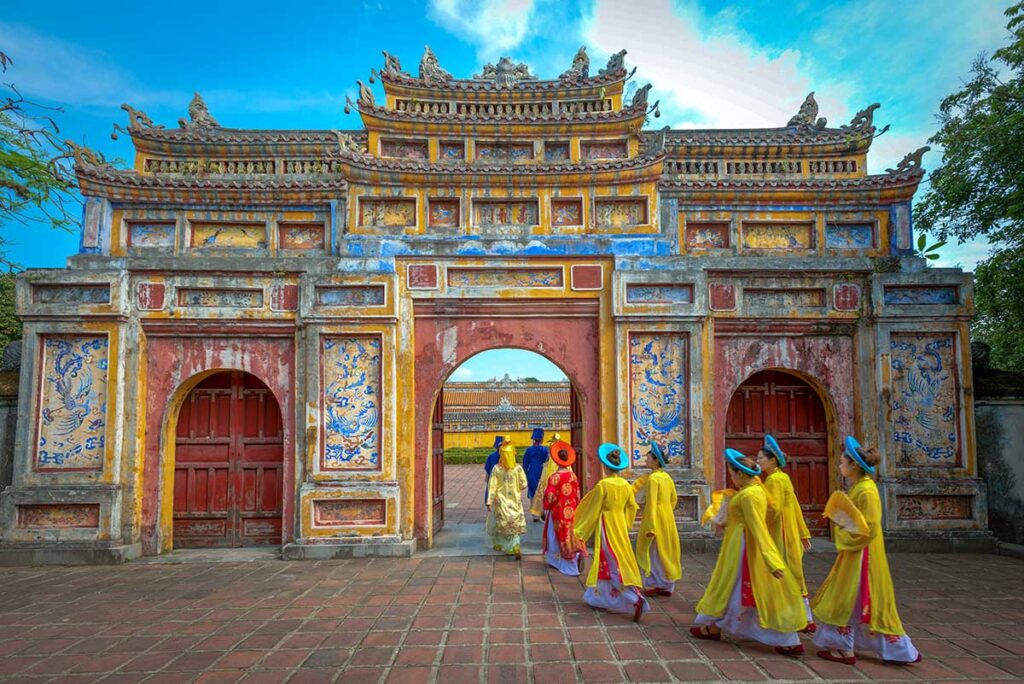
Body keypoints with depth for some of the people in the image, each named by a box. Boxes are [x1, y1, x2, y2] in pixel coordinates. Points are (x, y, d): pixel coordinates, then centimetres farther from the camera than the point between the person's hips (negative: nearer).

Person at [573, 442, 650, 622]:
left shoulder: (602, 485, -18)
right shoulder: (625, 485, -1)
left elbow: (593, 511, -13)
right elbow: (632, 507, 9)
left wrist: (580, 530, -3)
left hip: (606, 526, -7)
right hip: (620, 525, 7)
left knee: (614, 564, -4)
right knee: (607, 562, 18)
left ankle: (636, 598, -16)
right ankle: (600, 597, 30)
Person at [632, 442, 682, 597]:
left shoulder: (652, 478, -16)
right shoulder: (667, 477, 7)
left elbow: (651, 503, -21)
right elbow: (673, 499, 15)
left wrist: (650, 527, -21)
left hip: (656, 518, -8)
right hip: (668, 517, 8)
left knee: (652, 551, 4)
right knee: (666, 550, 13)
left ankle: (652, 585, 7)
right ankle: (667, 586, 20)